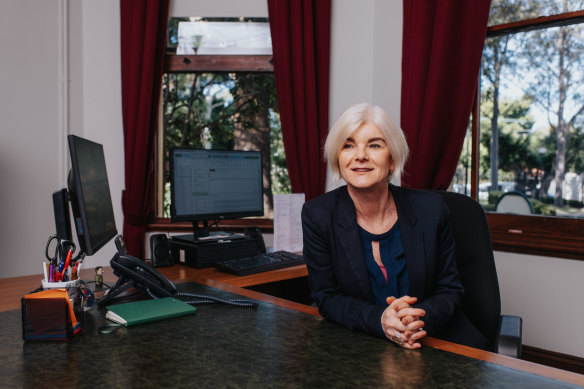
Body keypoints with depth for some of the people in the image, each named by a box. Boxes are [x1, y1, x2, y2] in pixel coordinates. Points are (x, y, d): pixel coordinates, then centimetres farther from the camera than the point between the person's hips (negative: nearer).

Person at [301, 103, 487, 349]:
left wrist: (418, 318, -21)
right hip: (358, 344, 1)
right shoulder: (317, 215, -7)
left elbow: (450, 290, 1)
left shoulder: (431, 209, -5)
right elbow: (327, 297, -5)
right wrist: (379, 320, -23)